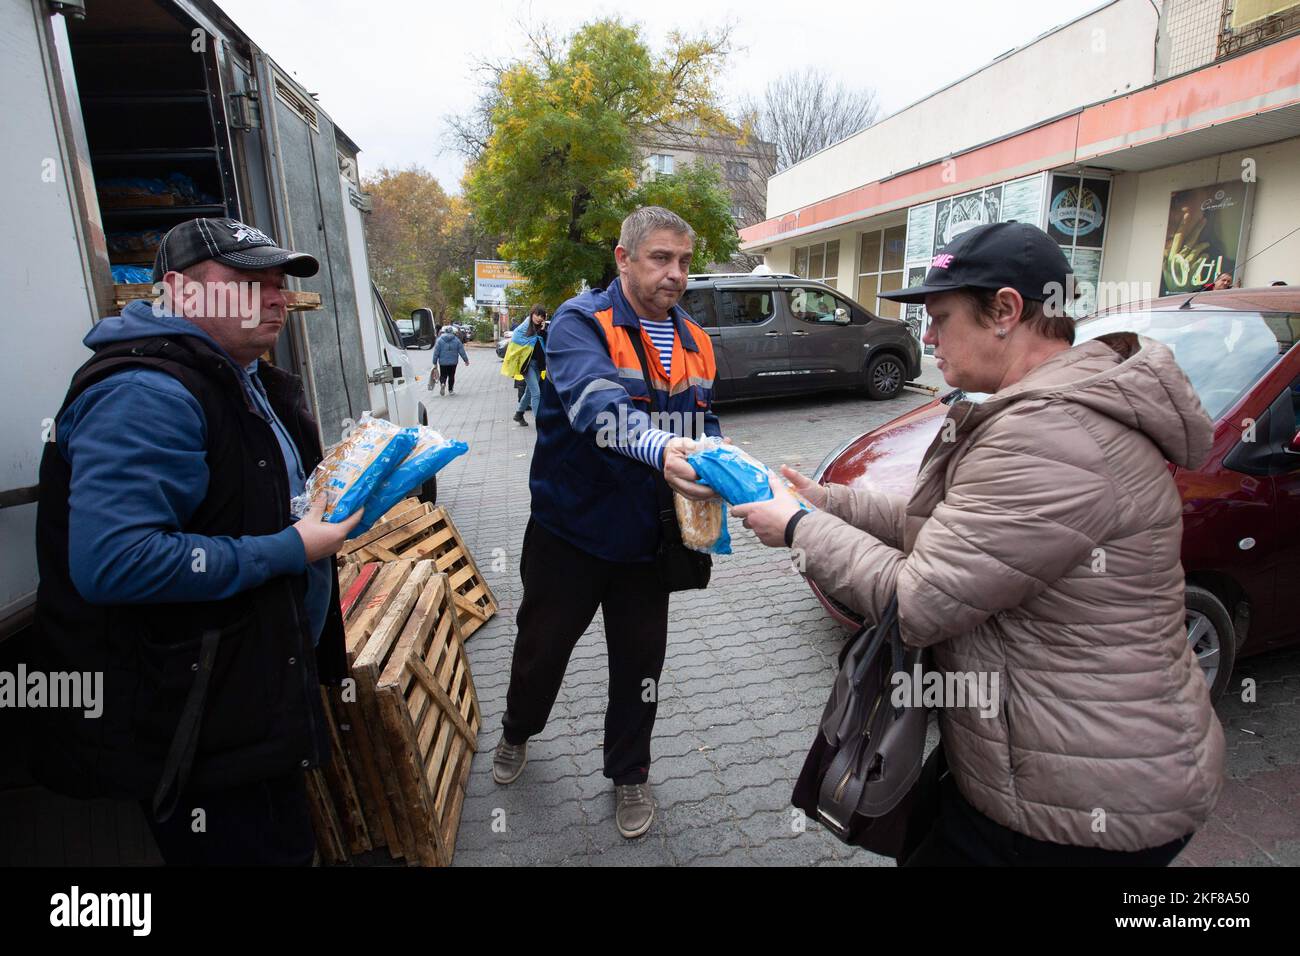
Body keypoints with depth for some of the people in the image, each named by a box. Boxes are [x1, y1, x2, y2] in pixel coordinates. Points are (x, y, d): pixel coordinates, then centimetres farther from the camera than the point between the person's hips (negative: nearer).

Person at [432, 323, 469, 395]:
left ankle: (442, 384, -20)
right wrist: (466, 360, 11)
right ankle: (450, 390, 13)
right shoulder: (456, 340, 0)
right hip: (453, 362, 0)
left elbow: (436, 352, -3)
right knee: (451, 376, 10)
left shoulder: (439, 340, -2)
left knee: (443, 375, 10)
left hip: (443, 362, 0)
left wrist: (435, 362, 2)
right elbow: (462, 351, 2)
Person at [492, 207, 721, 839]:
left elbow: (705, 423, 12)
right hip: (571, 530, -3)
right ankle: (517, 733, 51)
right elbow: (596, 401, -35)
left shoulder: (694, 343, 4)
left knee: (639, 663, 15)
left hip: (647, 541, 4)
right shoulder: (581, 322, -15)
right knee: (542, 646, 18)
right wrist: (661, 449, -53)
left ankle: (628, 774, 41)